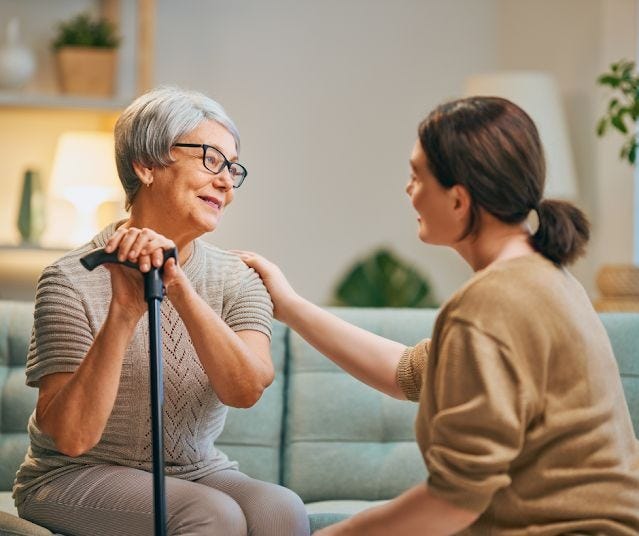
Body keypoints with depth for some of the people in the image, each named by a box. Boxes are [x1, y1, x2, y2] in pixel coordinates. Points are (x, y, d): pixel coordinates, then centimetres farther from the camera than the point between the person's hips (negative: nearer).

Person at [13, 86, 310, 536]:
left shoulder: (238, 280, 0)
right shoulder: (74, 280, -12)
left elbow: (246, 389, -19)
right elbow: (72, 436, -20)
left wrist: (177, 285, -29)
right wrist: (123, 311, -28)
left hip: (198, 474, 4)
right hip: (76, 478, -4)